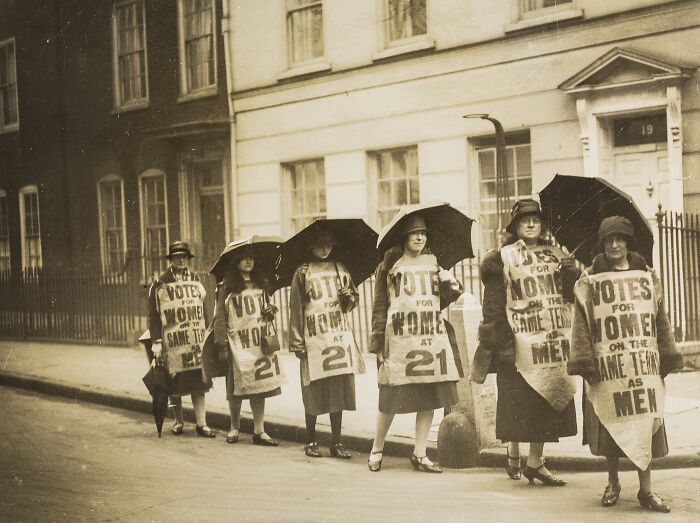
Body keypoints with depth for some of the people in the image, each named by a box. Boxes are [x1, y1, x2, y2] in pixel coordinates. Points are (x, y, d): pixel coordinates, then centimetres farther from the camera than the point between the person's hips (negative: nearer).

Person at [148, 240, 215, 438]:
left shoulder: (196, 282, 12)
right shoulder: (159, 284, 0)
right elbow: (153, 316, -2)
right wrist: (156, 343, -8)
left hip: (197, 342, 3)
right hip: (172, 342, -3)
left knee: (198, 384, -1)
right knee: (175, 386, 5)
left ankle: (201, 423, 2)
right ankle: (178, 421, 22)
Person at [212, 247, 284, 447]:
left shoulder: (260, 284, 16)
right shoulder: (226, 287, -1)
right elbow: (220, 317, -4)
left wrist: (271, 311, 5)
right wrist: (221, 343, -12)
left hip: (260, 341, 4)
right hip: (238, 342, -4)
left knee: (259, 385, 1)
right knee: (238, 386, 1)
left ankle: (259, 431, 5)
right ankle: (234, 428, 19)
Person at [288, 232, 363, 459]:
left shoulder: (339, 269, 13)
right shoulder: (302, 272, 1)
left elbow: (352, 301, 19)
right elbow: (295, 308, -2)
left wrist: (349, 297, -5)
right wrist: (297, 342, -7)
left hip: (340, 336, 4)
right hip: (314, 338, -4)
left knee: (339, 388, 1)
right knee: (314, 391, 0)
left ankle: (336, 442, 9)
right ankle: (311, 441, 13)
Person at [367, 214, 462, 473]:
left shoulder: (433, 265, 16)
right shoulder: (389, 267, 2)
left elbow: (439, 303, 18)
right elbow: (380, 306, -1)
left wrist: (451, 289, -2)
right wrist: (378, 344, -6)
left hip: (433, 338, 5)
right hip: (400, 338, -4)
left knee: (430, 398, 2)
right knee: (392, 399, -2)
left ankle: (420, 454, 12)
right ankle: (376, 450, 17)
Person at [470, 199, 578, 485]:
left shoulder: (556, 254, 14)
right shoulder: (503, 258, 0)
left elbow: (572, 294, 11)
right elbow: (494, 303, -4)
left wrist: (572, 275, -9)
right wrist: (497, 338, -11)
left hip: (553, 343, 4)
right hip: (520, 342, -4)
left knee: (547, 405, 6)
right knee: (520, 406, -1)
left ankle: (535, 462, 16)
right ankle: (513, 454, 18)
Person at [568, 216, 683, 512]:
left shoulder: (647, 277, 9)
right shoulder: (590, 282, 1)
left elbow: (660, 321, 11)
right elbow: (581, 323, -2)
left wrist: (666, 358, 6)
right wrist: (583, 362, -10)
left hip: (643, 364, 2)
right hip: (608, 365, -2)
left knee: (645, 425, 1)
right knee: (611, 424, 4)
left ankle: (646, 490, 8)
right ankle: (613, 484, 20)